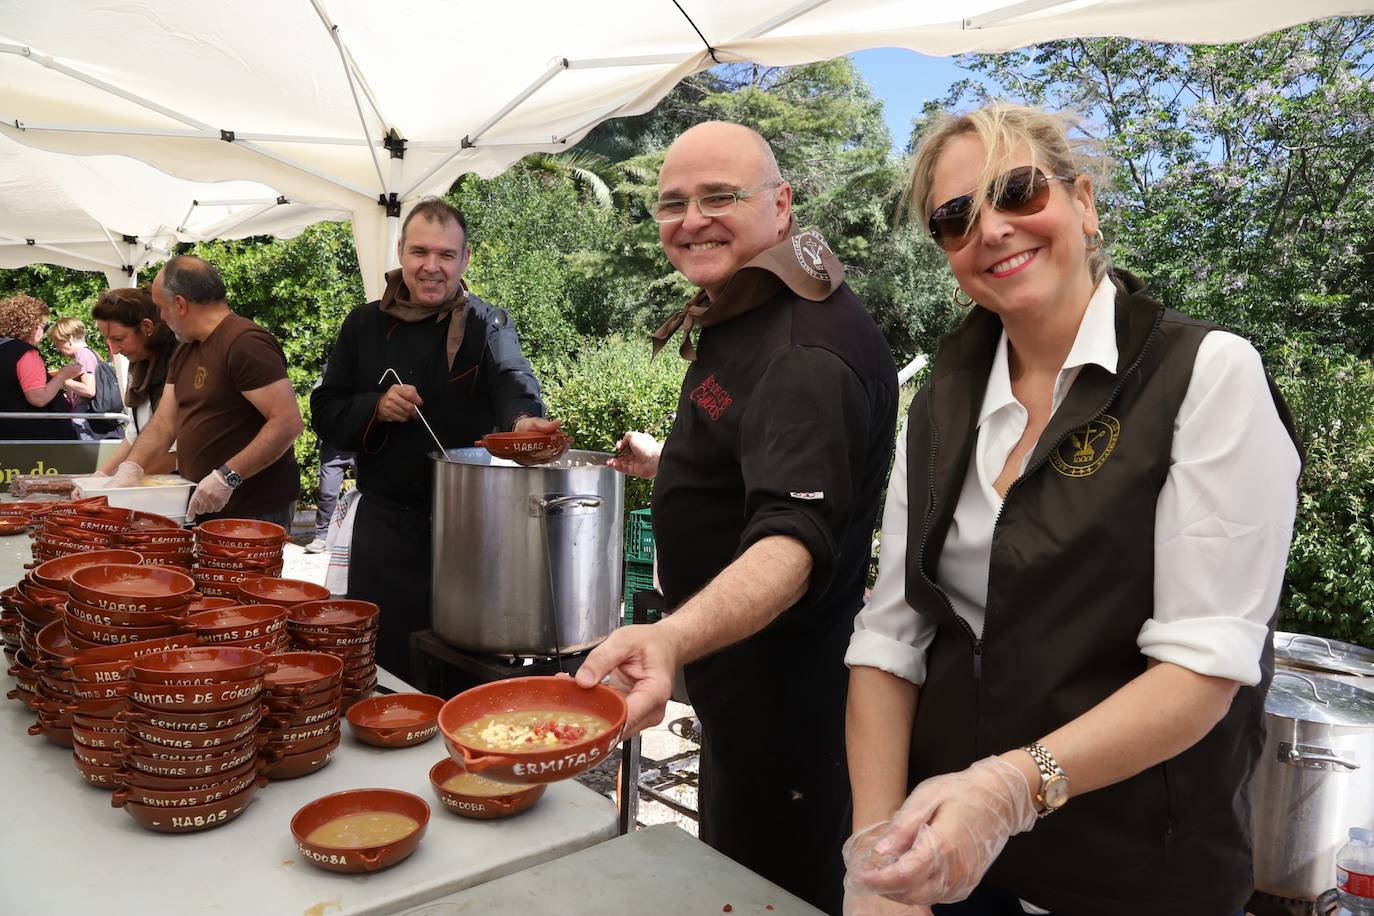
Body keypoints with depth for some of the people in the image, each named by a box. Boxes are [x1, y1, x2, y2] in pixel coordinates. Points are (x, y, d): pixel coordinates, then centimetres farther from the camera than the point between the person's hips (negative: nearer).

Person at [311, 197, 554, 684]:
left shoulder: (487, 325, -2)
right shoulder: (364, 324, 6)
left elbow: (512, 378, -24)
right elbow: (325, 413, 8)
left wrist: (523, 419, -47)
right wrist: (375, 407, -13)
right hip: (384, 523, 2)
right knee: (380, 661, 11)